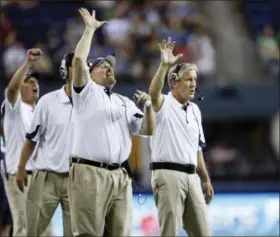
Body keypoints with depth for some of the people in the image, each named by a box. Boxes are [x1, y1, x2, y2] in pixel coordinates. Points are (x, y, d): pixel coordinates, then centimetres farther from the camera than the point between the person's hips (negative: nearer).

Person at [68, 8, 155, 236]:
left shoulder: (125, 103, 24)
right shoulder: (86, 93, 8)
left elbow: (148, 130, 18)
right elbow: (79, 60, -8)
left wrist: (148, 107, 0)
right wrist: (90, 30, 0)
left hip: (120, 175, 6)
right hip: (90, 173, -6)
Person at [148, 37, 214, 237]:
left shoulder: (195, 110, 17)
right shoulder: (164, 105, -5)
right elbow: (153, 92, -30)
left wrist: (206, 179, 21)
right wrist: (164, 66, -42)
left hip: (191, 176, 7)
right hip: (168, 175, -7)